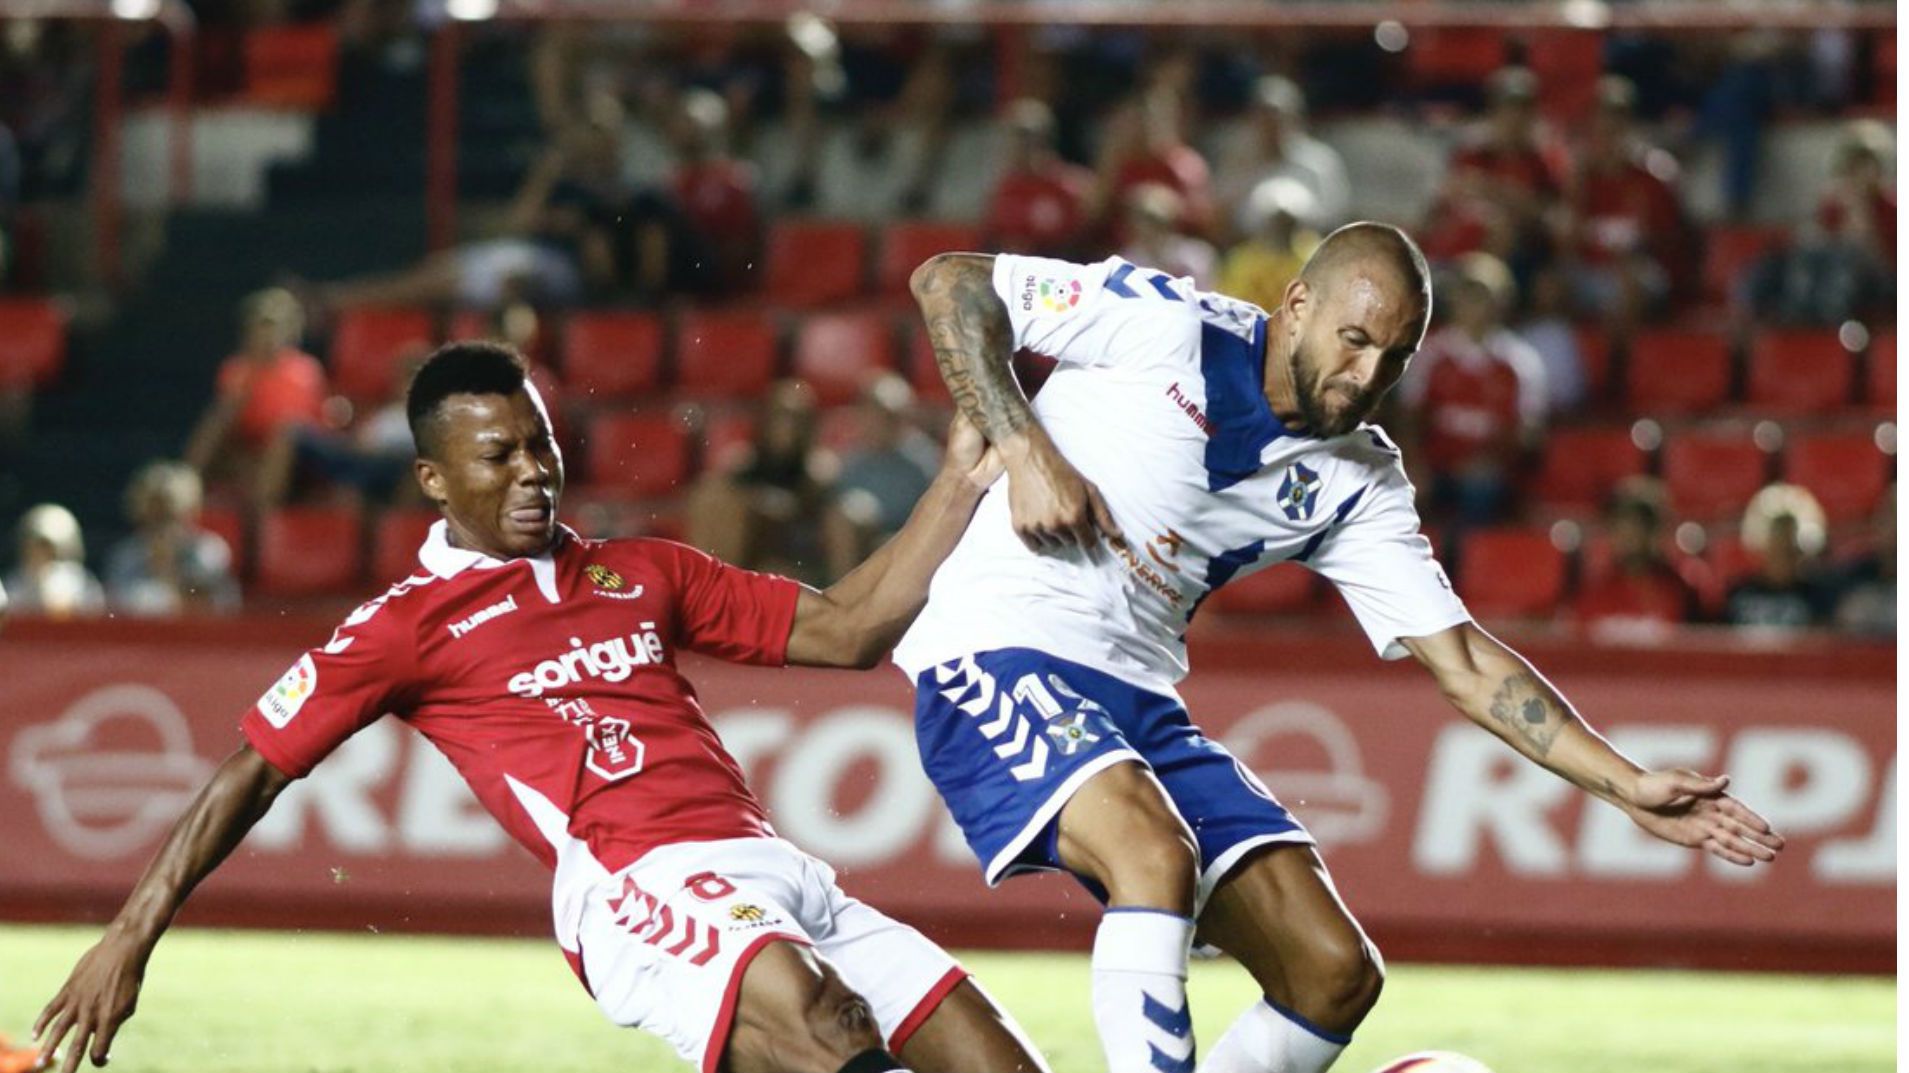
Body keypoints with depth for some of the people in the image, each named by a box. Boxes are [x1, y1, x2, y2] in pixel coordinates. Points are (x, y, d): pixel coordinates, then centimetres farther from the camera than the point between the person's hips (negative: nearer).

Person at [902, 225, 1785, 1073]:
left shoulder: (1357, 484, 8)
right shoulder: (1160, 321, -7)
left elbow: (1462, 662, 8)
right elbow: (950, 283, -4)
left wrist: (1629, 786, -1)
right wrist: (1024, 449, -14)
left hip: (1140, 704, 7)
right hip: (997, 654, -7)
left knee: (1335, 975, -4)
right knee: (1157, 854, -36)